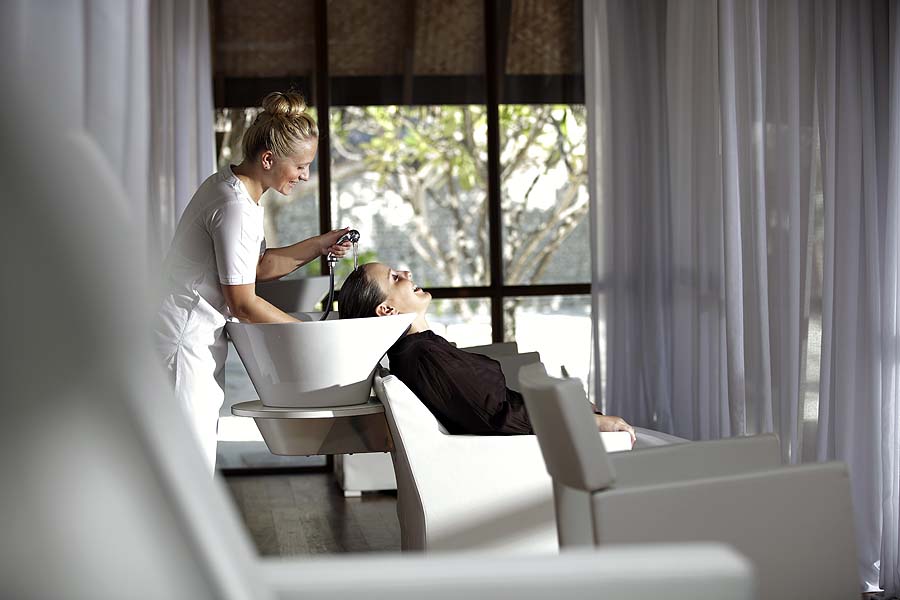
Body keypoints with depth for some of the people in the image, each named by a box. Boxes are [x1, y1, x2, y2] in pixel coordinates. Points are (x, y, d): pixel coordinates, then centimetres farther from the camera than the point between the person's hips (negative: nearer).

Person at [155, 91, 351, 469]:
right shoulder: (236, 208, -21)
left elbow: (258, 267, 17)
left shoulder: (229, 185, 9)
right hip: (184, 343, -10)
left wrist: (319, 245, 7)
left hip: (197, 336, 10)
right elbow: (244, 304, -18)